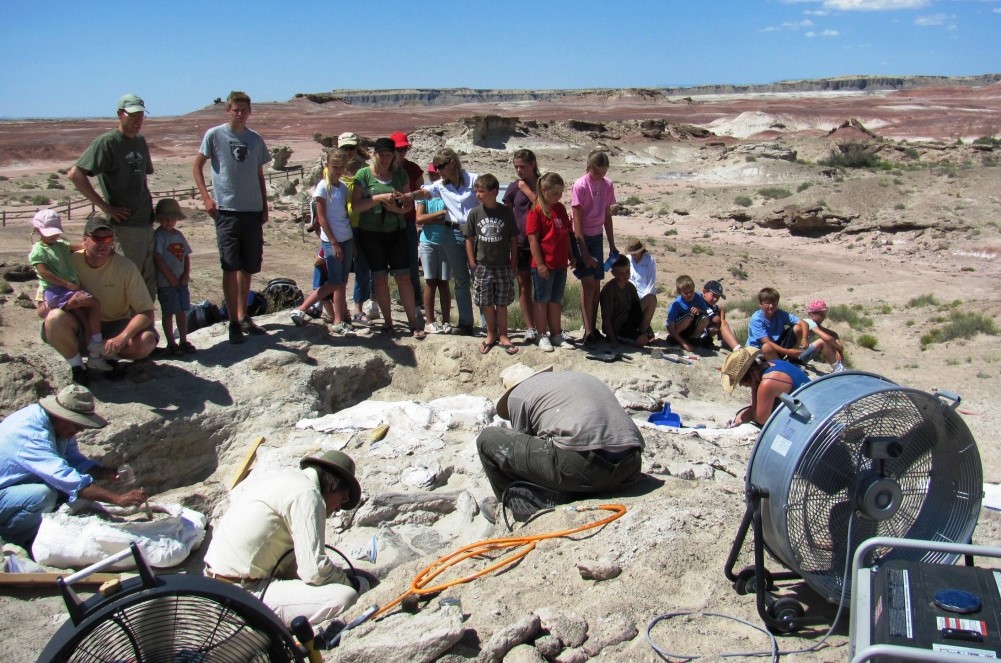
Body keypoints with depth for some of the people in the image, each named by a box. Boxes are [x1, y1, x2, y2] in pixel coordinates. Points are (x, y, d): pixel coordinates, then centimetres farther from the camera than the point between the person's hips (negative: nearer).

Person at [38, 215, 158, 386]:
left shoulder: (126, 267, -14)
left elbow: (147, 312, -17)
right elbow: (42, 309, -7)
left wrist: (122, 338, -32)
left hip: (115, 326, 0)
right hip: (79, 328, 0)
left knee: (147, 341, -30)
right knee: (56, 318, -33)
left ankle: (110, 356, 3)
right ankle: (76, 366, -6)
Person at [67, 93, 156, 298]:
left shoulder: (140, 141, 13)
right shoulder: (107, 142, -10)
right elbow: (75, 174, -17)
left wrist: (147, 202, 12)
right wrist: (105, 206, -16)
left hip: (146, 222, 8)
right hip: (125, 225, -8)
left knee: (149, 282, 13)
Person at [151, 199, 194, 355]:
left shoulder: (179, 234, 10)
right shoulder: (158, 235, -9)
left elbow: (186, 256, 12)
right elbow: (157, 258, -15)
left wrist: (186, 275, -2)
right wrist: (170, 277, -14)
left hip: (181, 281, 6)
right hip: (165, 283, -6)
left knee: (182, 311, 10)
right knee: (168, 313, 0)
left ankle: (183, 341, 20)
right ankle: (171, 344, 7)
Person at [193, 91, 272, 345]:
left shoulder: (256, 139, 11)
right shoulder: (215, 135, 0)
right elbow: (197, 166, 4)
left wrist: (265, 207, 14)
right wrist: (206, 196, -6)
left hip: (253, 210, 4)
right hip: (226, 210, -4)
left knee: (249, 267, 10)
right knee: (231, 267, -6)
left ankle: (243, 317, 22)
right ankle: (233, 322, -1)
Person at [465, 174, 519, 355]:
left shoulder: (506, 213, -6)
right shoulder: (474, 213, -3)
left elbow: (513, 239, 0)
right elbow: (469, 239, 2)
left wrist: (513, 264, 0)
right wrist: (472, 264, -1)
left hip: (503, 266, -1)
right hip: (482, 266, 1)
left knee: (501, 304, 7)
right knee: (487, 303, 9)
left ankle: (503, 336, 19)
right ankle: (491, 334, 25)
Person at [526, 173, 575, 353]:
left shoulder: (560, 208, 9)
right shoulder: (536, 211, -12)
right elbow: (533, 239, -15)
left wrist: (571, 256, 15)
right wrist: (540, 264, -17)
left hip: (560, 264, 7)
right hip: (543, 265, -7)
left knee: (556, 300, 14)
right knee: (542, 300, 5)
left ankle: (556, 334, 24)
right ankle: (542, 336, 14)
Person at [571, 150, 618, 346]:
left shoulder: (607, 185, 4)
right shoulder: (580, 186, -14)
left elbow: (607, 216, 12)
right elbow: (577, 220, -15)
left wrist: (612, 245, 12)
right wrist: (584, 251, -17)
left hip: (597, 238, 6)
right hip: (582, 238, -6)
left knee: (596, 286, 8)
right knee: (588, 285, -11)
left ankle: (593, 329, 16)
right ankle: (588, 332, -10)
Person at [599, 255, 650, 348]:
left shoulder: (630, 287, 3)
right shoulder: (609, 290, -20)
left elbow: (639, 309, 10)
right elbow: (606, 317, -21)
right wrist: (613, 340, -23)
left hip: (628, 322, 8)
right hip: (615, 328, -8)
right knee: (641, 341, -29)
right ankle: (618, 339, -3)